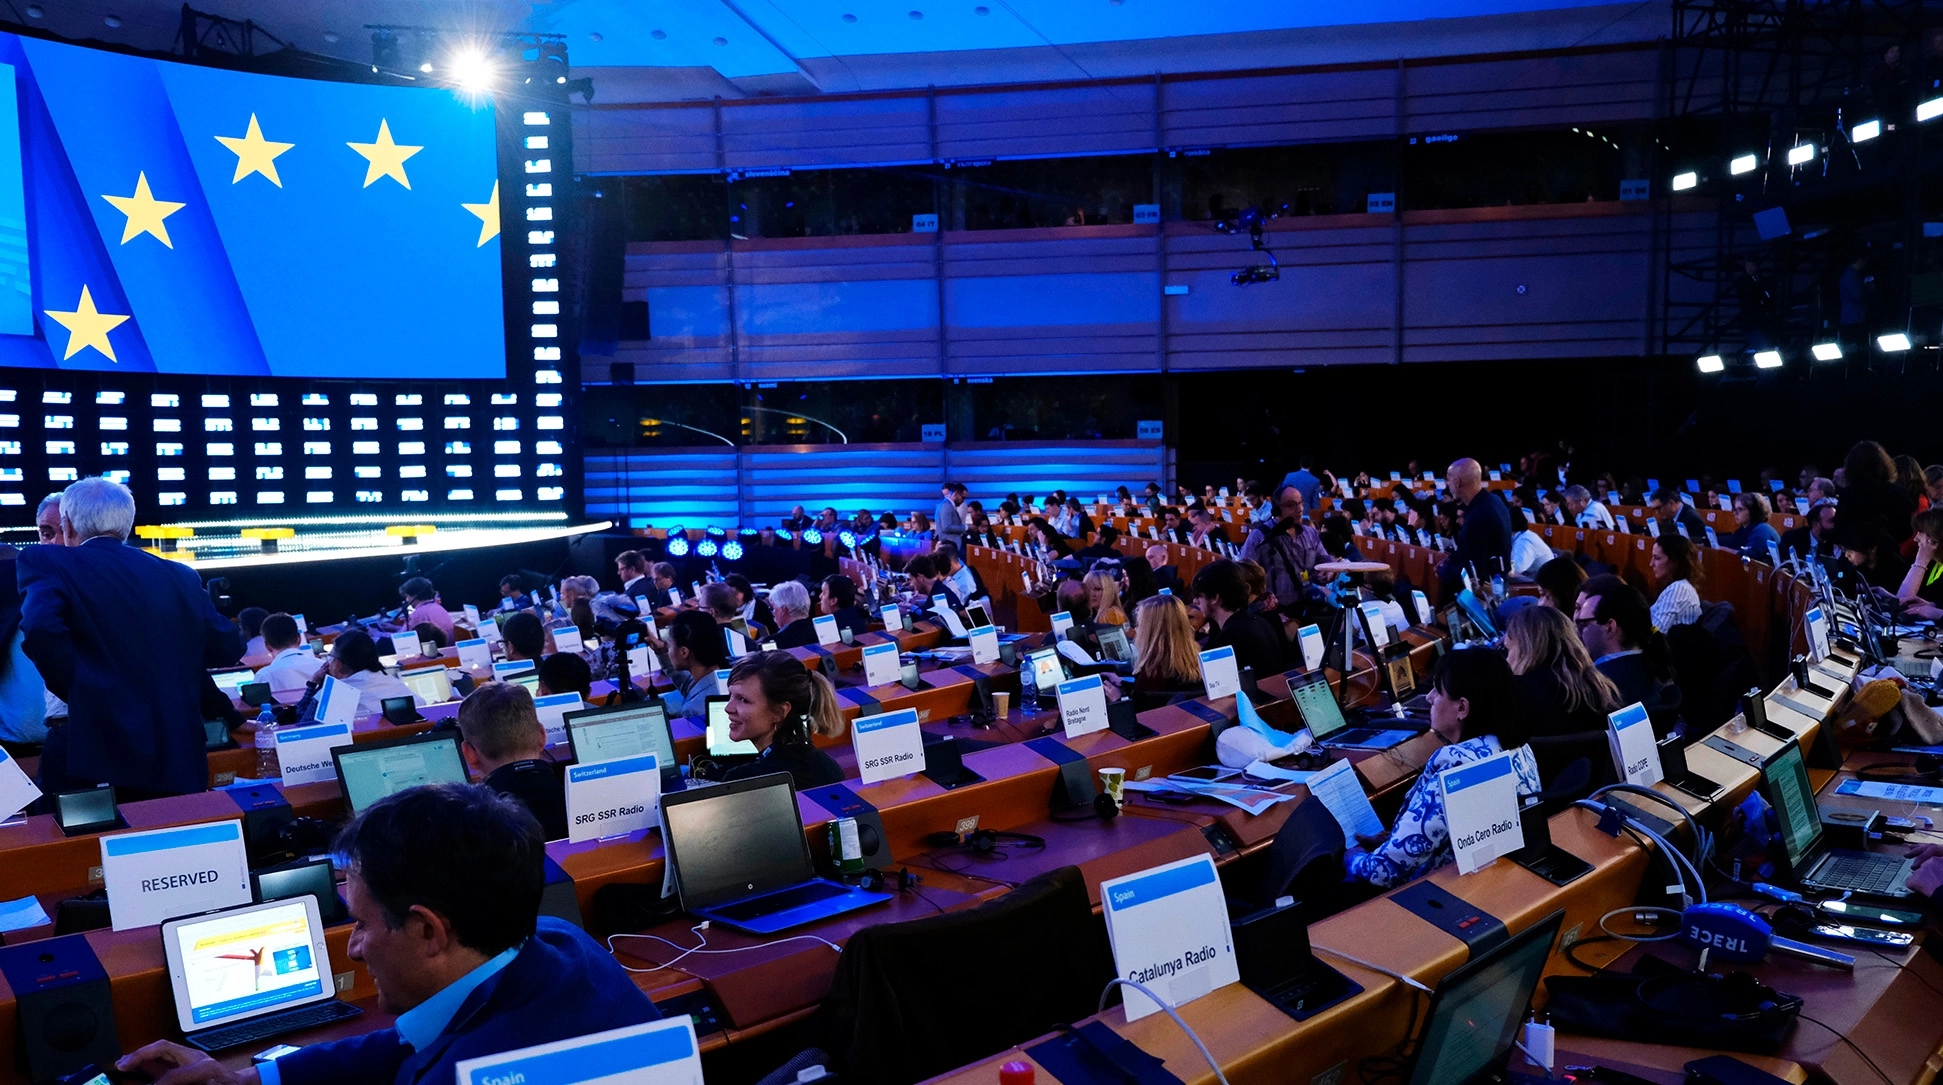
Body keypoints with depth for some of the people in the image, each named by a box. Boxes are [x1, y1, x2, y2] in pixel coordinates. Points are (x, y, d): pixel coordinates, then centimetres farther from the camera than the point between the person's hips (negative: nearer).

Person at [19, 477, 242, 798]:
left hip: (97, 754, -4)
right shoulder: (180, 576, 12)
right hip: (178, 759, 4)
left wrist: (78, 693, -6)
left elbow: (41, 629, -19)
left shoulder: (46, 562, 1)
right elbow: (228, 647, 15)